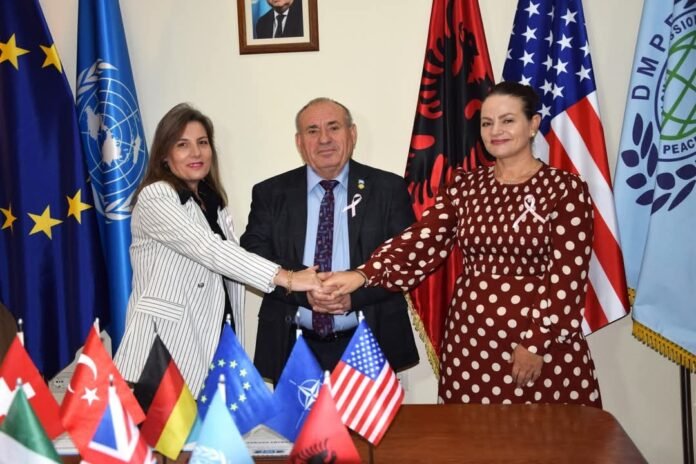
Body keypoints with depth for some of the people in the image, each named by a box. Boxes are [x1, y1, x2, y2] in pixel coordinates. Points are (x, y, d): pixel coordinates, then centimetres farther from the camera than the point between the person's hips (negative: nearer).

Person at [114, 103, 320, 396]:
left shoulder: (213, 202, 15)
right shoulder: (155, 198, -9)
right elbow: (208, 249, -22)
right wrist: (286, 278, -27)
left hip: (213, 341, 6)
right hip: (167, 344, -6)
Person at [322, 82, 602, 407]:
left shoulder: (565, 189, -5)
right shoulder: (465, 186, 6)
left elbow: (567, 275, -9)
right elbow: (421, 241, -6)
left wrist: (536, 343, -13)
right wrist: (363, 275, -19)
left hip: (544, 343, -3)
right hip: (471, 337, 3)